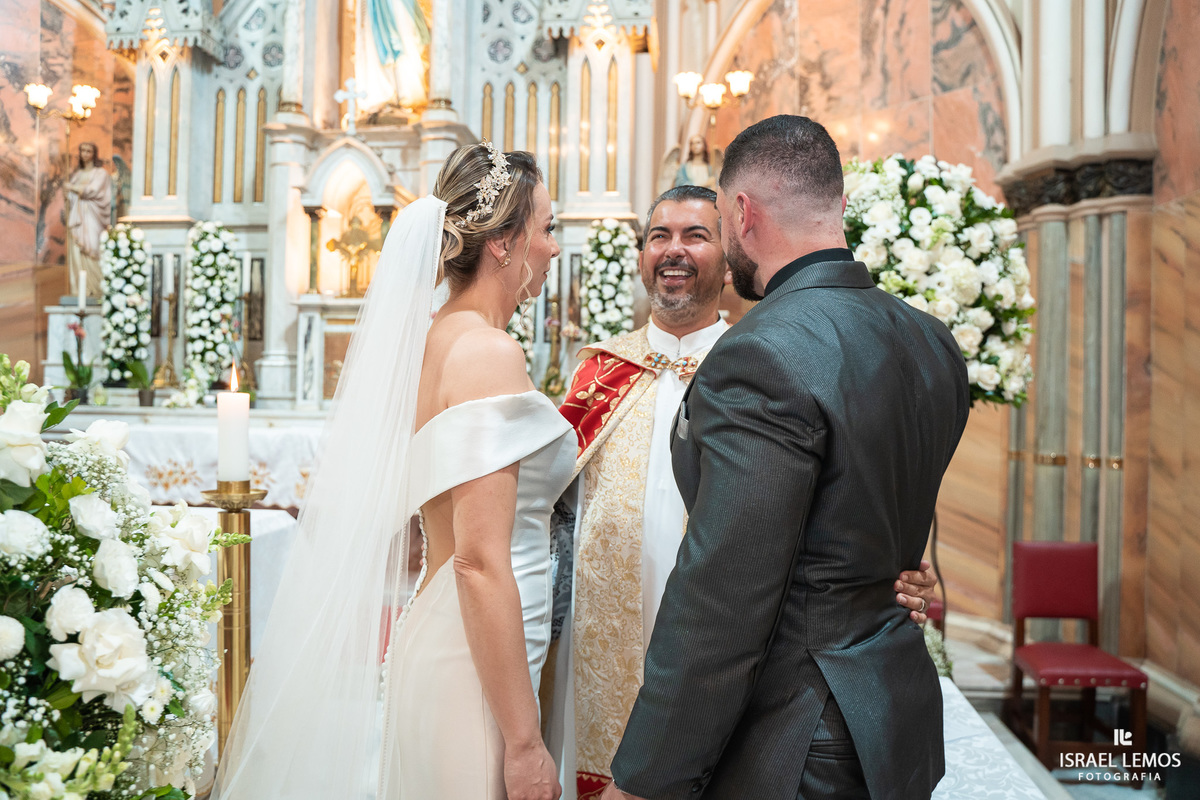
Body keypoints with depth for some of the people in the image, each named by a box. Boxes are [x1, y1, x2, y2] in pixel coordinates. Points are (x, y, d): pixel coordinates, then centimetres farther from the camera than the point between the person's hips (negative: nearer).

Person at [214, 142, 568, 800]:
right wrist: (524, 742, -19)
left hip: (434, 642, 9)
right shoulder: (489, 354, -19)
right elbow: (480, 562, -23)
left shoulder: (429, 342, 7)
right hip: (475, 668, -9)